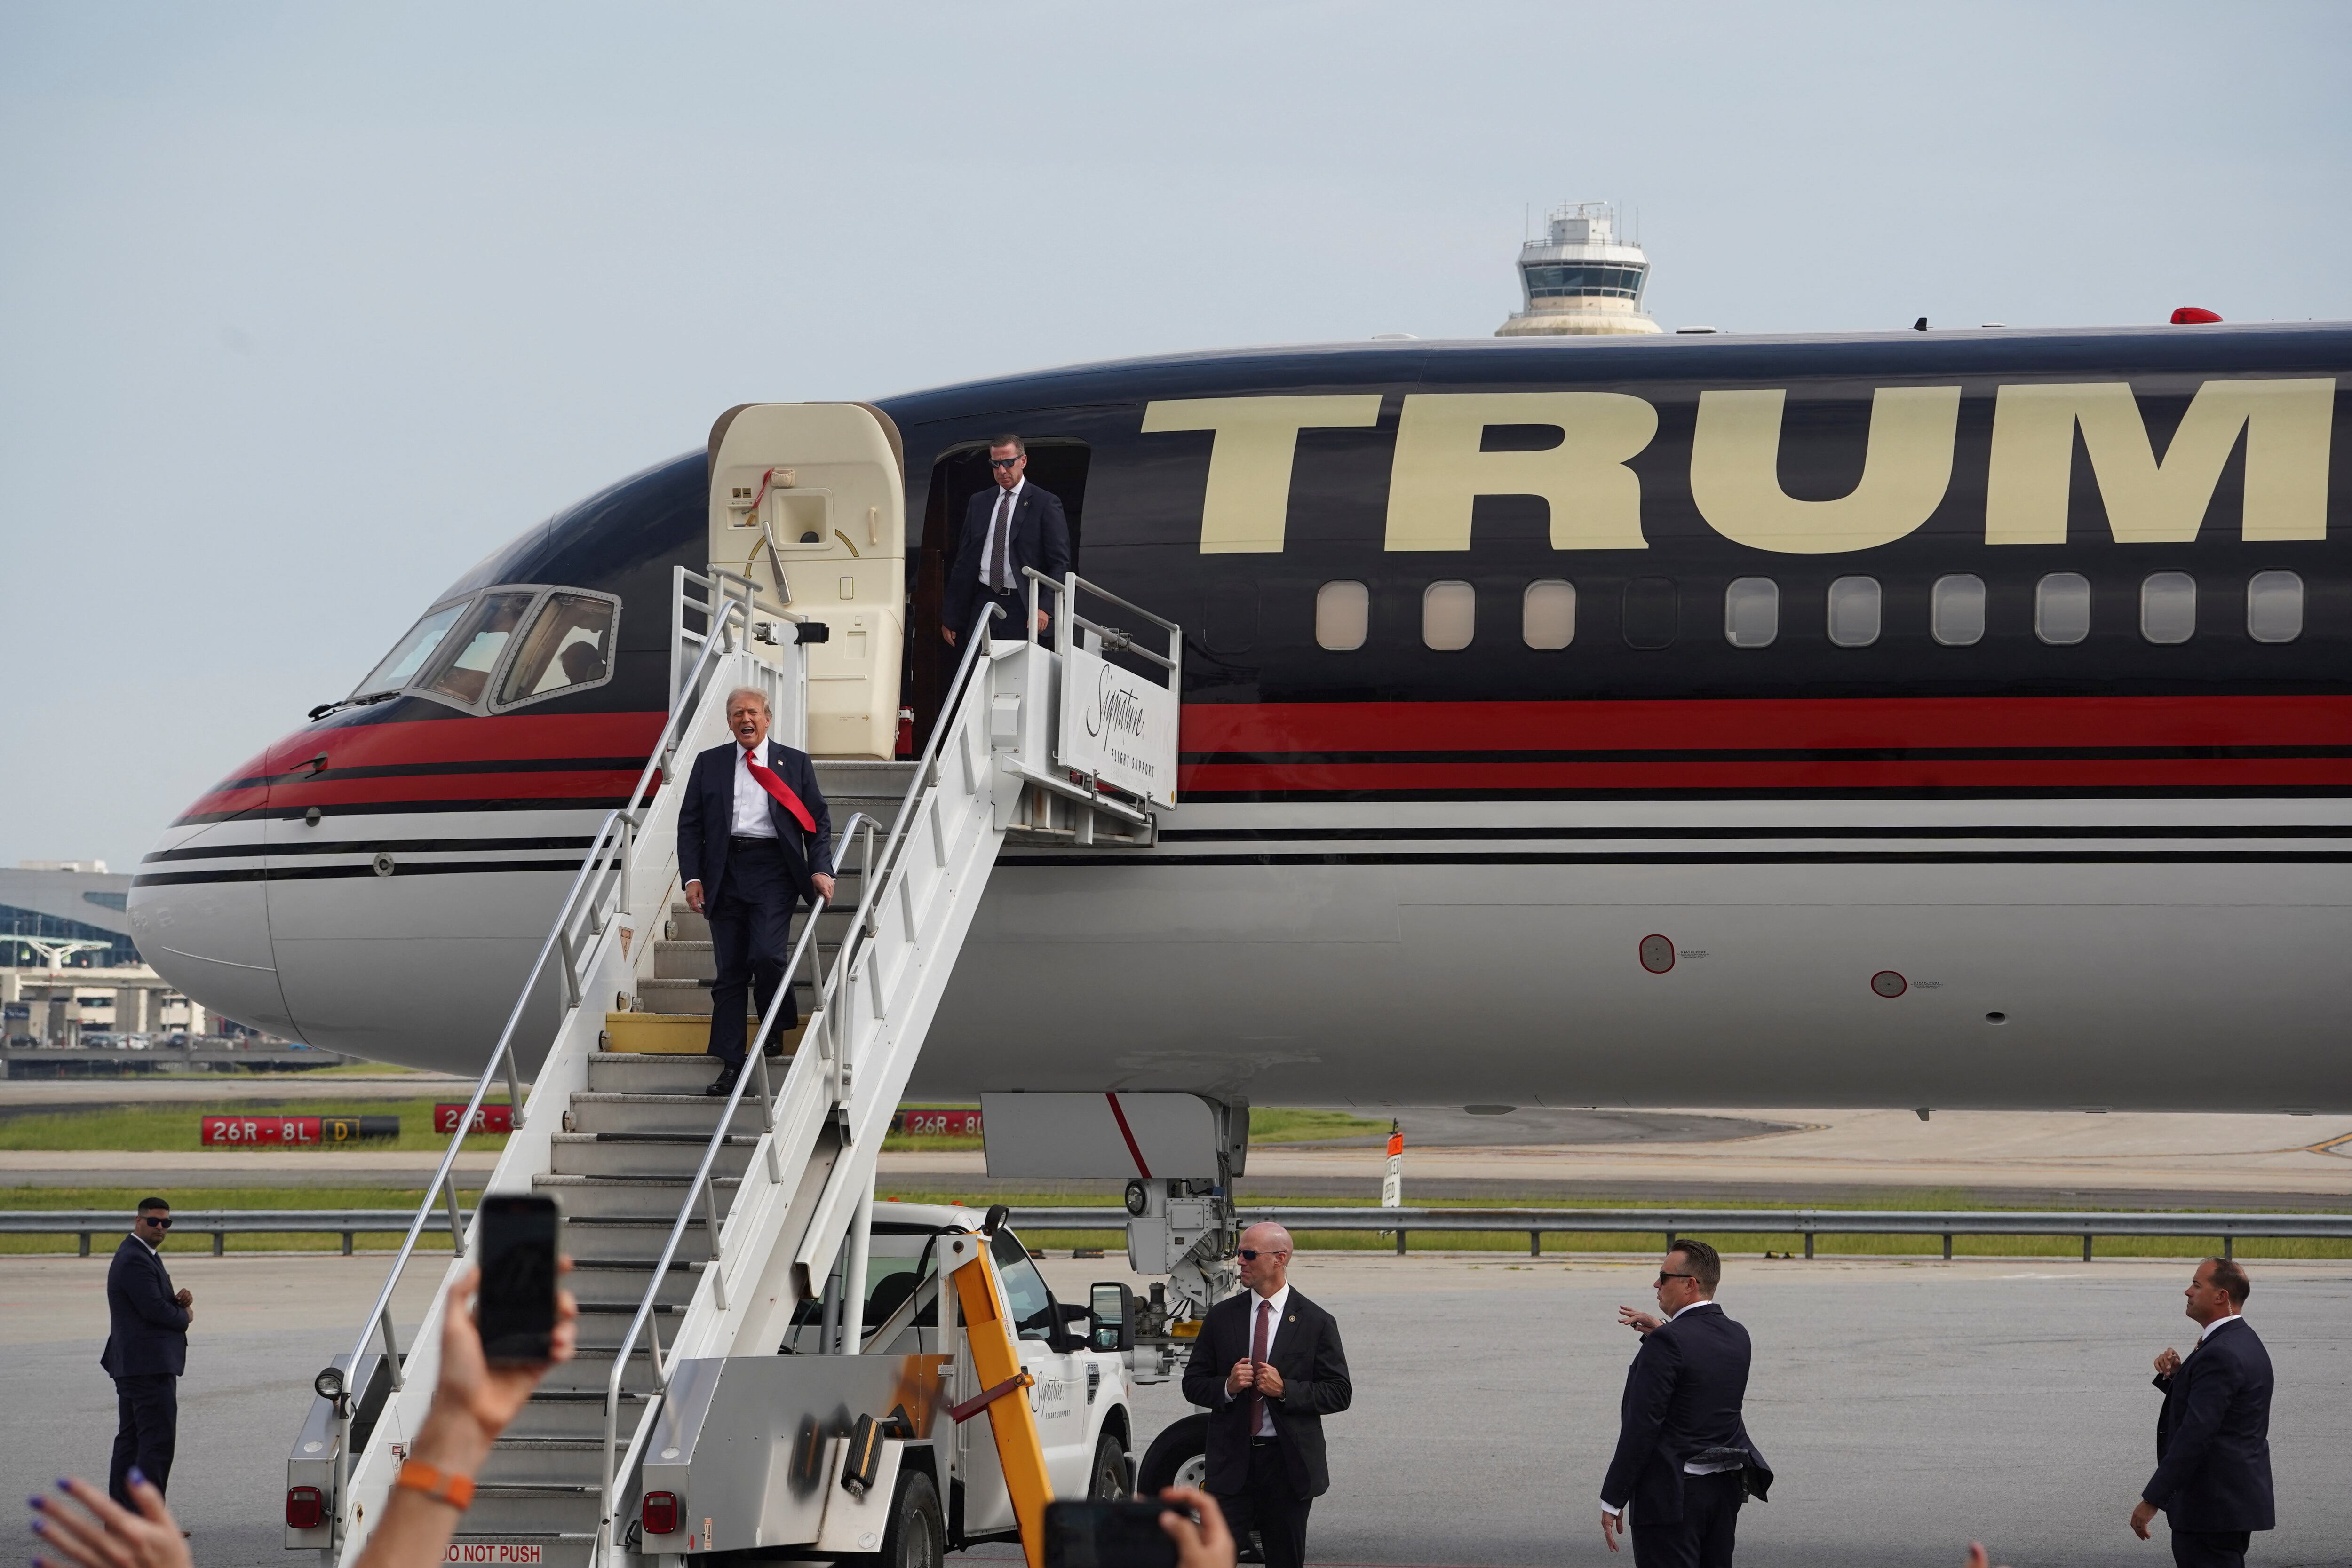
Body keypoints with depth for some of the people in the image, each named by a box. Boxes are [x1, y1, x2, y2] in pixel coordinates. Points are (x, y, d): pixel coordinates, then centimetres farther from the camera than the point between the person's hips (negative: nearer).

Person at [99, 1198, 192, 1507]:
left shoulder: (144, 1257, 18)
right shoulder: (135, 1261, -16)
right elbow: (155, 1310, -22)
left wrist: (178, 1301, 0)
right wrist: (185, 1316, -3)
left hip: (130, 1366, 11)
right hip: (149, 1365, -11)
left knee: (130, 1440, 12)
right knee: (158, 1441, -12)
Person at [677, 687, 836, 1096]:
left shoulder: (794, 763, 9)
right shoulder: (709, 764, 12)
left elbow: (819, 820, 9)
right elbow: (690, 824, 10)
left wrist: (820, 869, -5)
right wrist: (692, 877, -2)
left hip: (773, 870, -2)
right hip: (725, 871, 2)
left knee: (766, 955, -19)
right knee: (730, 970, 2)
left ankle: (778, 1026, 11)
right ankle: (730, 1065, 6)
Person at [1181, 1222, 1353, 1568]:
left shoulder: (1316, 1323, 1)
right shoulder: (1221, 1317, 8)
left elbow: (1340, 1393, 0)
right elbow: (1193, 1384, 11)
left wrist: (1286, 1390, -14)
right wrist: (1227, 1386, -10)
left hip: (1289, 1464, -1)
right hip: (1231, 1460, 1)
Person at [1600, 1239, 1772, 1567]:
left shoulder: (1667, 1342, -17)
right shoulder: (1737, 1337, 7)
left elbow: (1641, 1427, -18)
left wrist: (1613, 1500, -13)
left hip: (1670, 1497, -8)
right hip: (1724, 1491, 8)